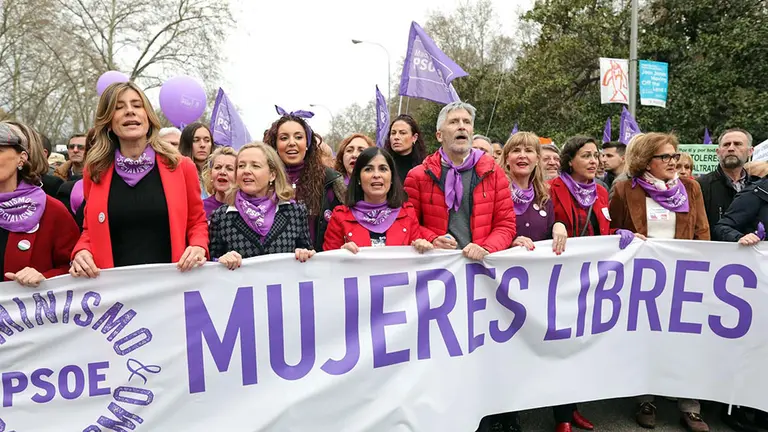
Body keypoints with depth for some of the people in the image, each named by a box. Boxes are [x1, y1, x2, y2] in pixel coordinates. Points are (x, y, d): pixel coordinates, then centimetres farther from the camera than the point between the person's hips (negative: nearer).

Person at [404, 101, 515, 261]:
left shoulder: (493, 172, 9)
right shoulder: (418, 176, 6)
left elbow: (506, 224, 8)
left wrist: (485, 249, -8)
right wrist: (432, 240, -8)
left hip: (479, 262, 1)